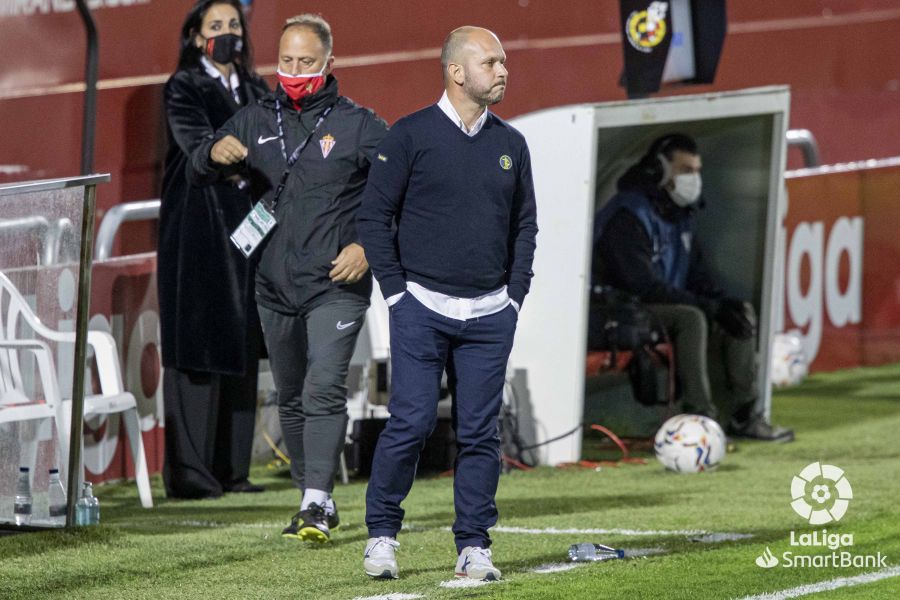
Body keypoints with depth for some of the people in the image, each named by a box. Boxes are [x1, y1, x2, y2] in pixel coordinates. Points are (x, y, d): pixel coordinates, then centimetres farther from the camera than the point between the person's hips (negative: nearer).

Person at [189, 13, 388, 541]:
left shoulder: (359, 126, -1)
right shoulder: (257, 122, 10)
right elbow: (197, 173, 10)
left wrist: (368, 246, -14)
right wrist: (214, 154, -14)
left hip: (338, 285, -5)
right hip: (276, 288, 5)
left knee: (324, 390, -18)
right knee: (292, 398, 12)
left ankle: (316, 503, -23)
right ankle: (317, 503, 23)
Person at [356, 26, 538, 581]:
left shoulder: (511, 145, 10)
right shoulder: (411, 136, -3)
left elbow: (525, 224, 17)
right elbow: (374, 217, -1)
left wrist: (515, 295, 8)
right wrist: (397, 293, -4)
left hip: (490, 316, 4)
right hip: (423, 308, -4)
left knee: (481, 432, 3)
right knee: (412, 423, -8)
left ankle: (474, 547, 8)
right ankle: (382, 533, 7)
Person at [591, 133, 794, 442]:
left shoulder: (682, 212, 10)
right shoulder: (628, 216, -20)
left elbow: (695, 272, 17)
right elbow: (645, 286, -26)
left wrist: (723, 301, -5)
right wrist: (711, 307, -26)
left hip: (669, 304, 10)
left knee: (742, 312, -3)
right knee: (691, 318, -35)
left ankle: (744, 415, -5)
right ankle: (698, 415, -34)